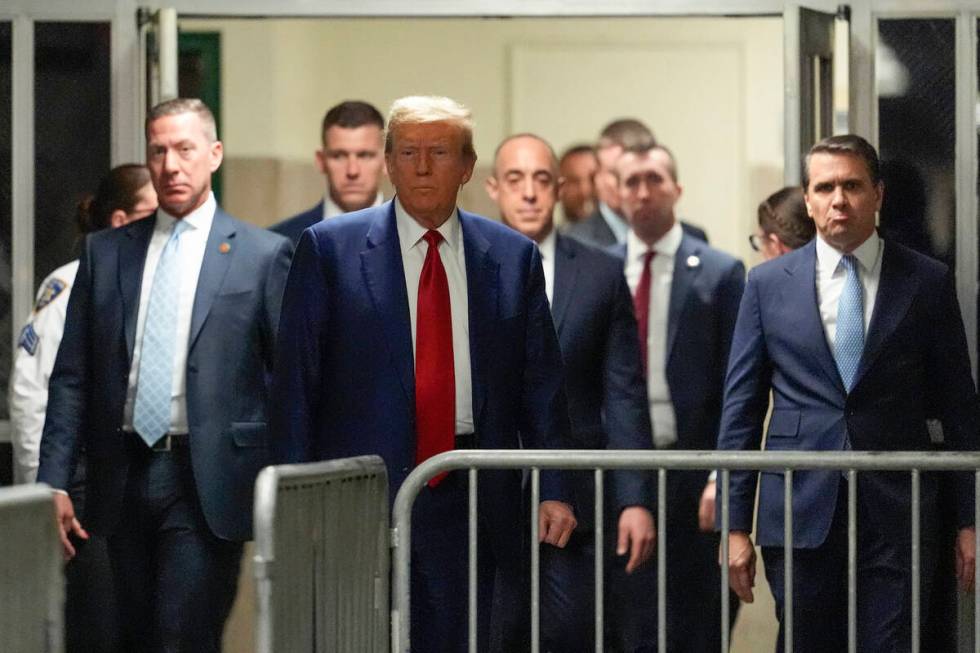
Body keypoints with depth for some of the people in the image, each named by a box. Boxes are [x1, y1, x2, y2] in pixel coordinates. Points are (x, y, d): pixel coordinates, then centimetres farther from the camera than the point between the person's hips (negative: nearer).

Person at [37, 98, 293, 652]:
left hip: (208, 483, -4)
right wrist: (54, 481, 1)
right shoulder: (105, 252, 11)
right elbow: (72, 378, 10)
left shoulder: (263, 254, 1)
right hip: (125, 477, 4)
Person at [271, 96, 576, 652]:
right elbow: (295, 381, 1)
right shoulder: (329, 250, 3)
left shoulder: (514, 258, 9)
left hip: (475, 502, 2)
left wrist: (554, 492, 1)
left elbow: (541, 386, 10)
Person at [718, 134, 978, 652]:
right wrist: (736, 526, 3)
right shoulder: (768, 284, 7)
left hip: (897, 514, -1)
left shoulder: (928, 283, 5)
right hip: (801, 512, 1)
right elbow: (741, 409, 7)